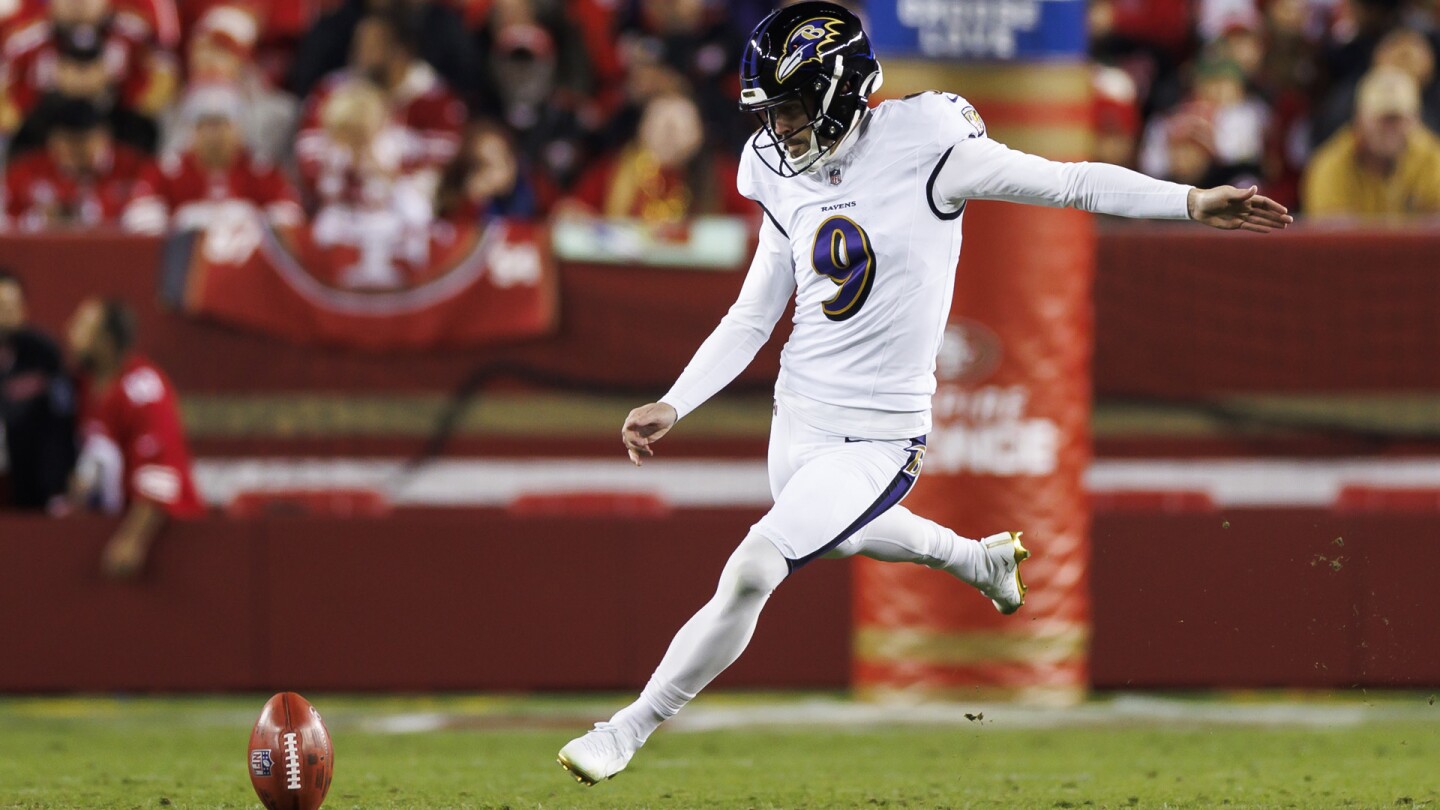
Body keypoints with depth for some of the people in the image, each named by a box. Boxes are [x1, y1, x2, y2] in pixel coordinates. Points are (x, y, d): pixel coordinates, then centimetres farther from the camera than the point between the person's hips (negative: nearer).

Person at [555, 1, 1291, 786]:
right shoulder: (788, 181, 4)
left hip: (875, 440, -7)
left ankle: (631, 728, -6)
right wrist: (671, 406, 4)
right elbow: (751, 319, 11)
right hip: (798, 418, 7)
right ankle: (978, 557, 54)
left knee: (751, 570, -17)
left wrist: (1192, 201, -23)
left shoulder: (920, 149, -15)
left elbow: (1068, 183, -14)